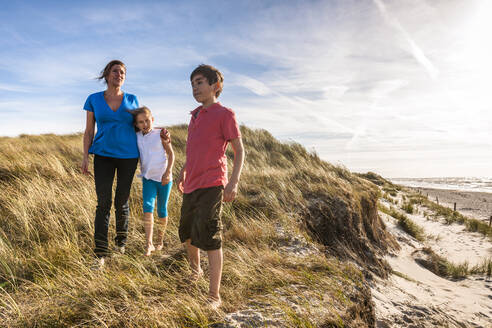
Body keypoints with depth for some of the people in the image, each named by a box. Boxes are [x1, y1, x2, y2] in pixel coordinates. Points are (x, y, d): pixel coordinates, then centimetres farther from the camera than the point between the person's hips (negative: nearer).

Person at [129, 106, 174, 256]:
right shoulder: (137, 137, 3)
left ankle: (160, 240, 26)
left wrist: (168, 172, -14)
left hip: (163, 178, -2)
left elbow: (171, 154, -4)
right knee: (147, 206, -16)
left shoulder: (161, 134, -6)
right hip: (148, 178, 2)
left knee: (162, 209, 9)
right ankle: (149, 244, -17)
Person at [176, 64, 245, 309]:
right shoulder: (195, 115, 17)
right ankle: (195, 270, 46)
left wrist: (234, 182, -18)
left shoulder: (224, 114, -5)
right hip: (191, 185, 8)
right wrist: (183, 172, 31)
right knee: (187, 233, 19)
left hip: (211, 185, -8)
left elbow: (239, 150, -7)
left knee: (209, 237, -10)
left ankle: (214, 295, 2)